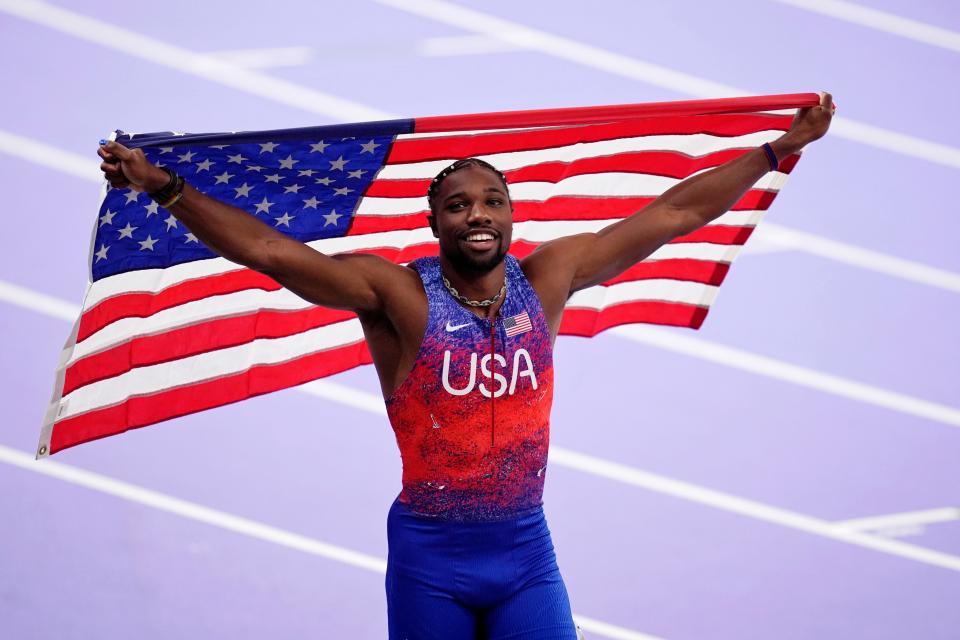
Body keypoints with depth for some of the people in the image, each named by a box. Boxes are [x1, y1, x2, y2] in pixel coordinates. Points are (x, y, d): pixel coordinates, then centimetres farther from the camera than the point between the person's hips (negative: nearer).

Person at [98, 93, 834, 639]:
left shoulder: (547, 277, 0)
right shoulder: (397, 293, -10)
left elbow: (674, 214, 5)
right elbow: (269, 250, -19)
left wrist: (780, 149, 9)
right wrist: (166, 187, -28)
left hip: (526, 547, 3)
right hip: (431, 554, -2)